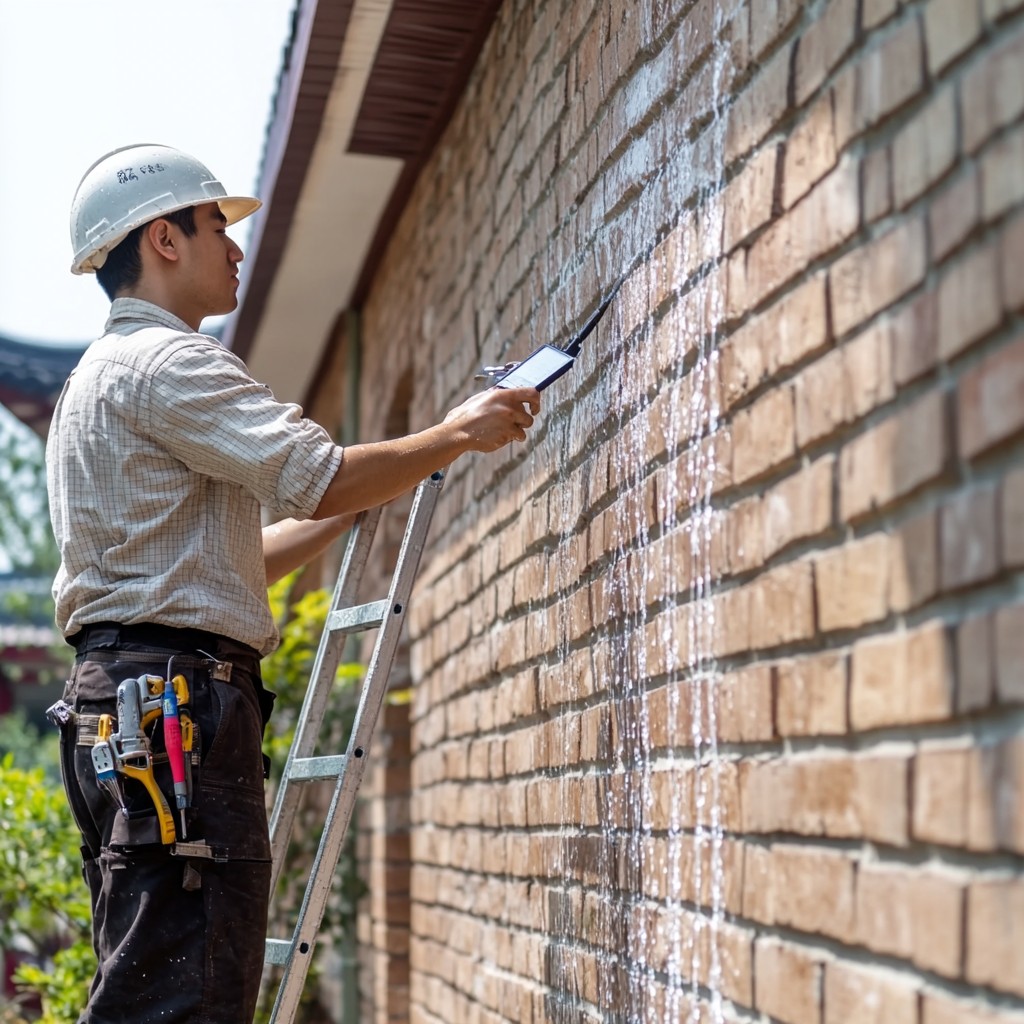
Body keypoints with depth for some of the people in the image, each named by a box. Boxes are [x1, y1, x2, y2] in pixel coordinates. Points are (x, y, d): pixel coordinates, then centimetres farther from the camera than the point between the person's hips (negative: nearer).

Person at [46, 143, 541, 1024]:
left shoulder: (105, 374, 27)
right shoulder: (166, 360, -7)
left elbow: (226, 565, 27)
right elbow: (321, 478, -17)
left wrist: (360, 501, 23)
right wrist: (454, 434, -3)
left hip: (120, 703, 11)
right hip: (176, 695, -11)